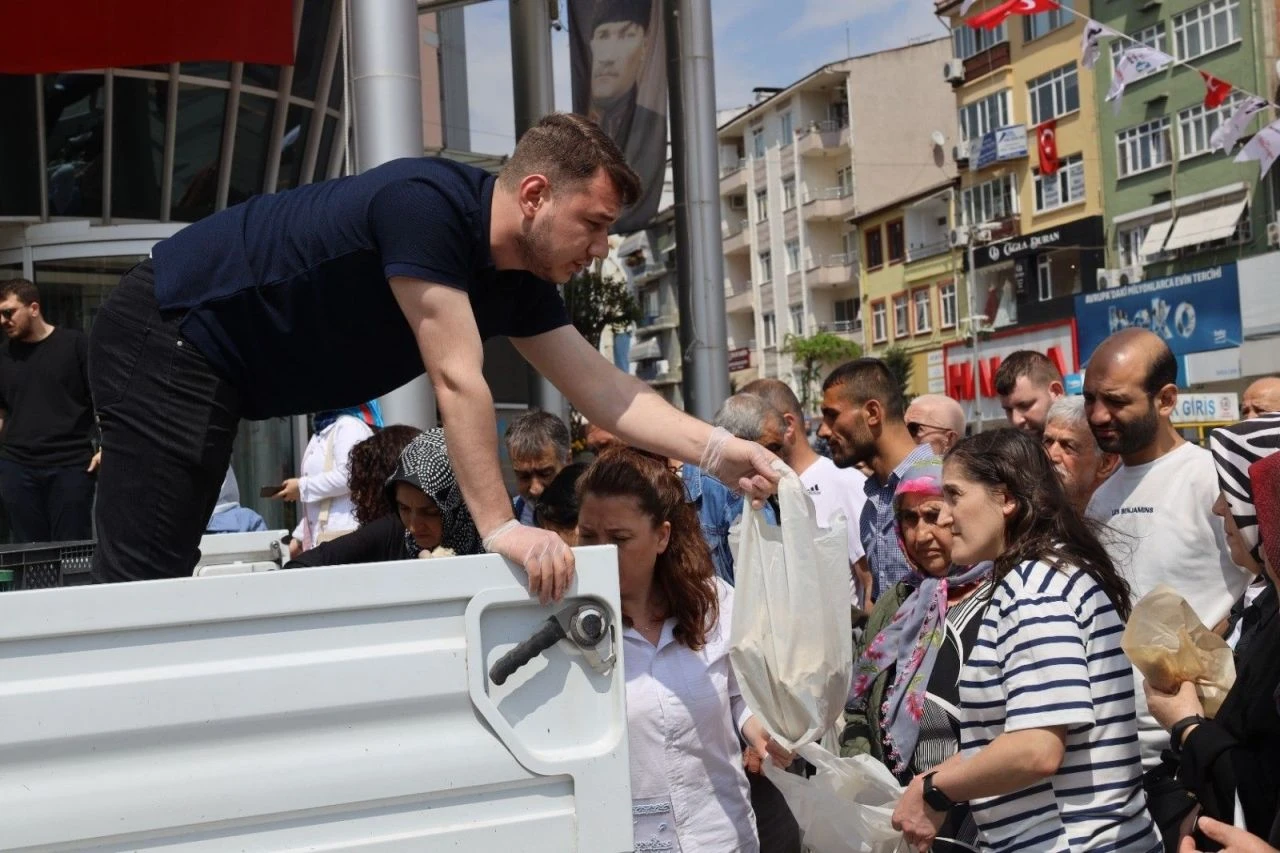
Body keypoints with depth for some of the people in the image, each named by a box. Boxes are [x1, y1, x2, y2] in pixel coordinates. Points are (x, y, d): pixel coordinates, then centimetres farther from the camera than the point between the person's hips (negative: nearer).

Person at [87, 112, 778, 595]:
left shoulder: (521, 284, 0)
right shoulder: (428, 202, -27)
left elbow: (604, 392, 2)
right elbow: (457, 381, -29)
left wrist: (717, 451, -7)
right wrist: (500, 527, -27)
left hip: (217, 362, 9)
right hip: (167, 333, -9)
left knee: (165, 577, 10)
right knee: (141, 583, -11)